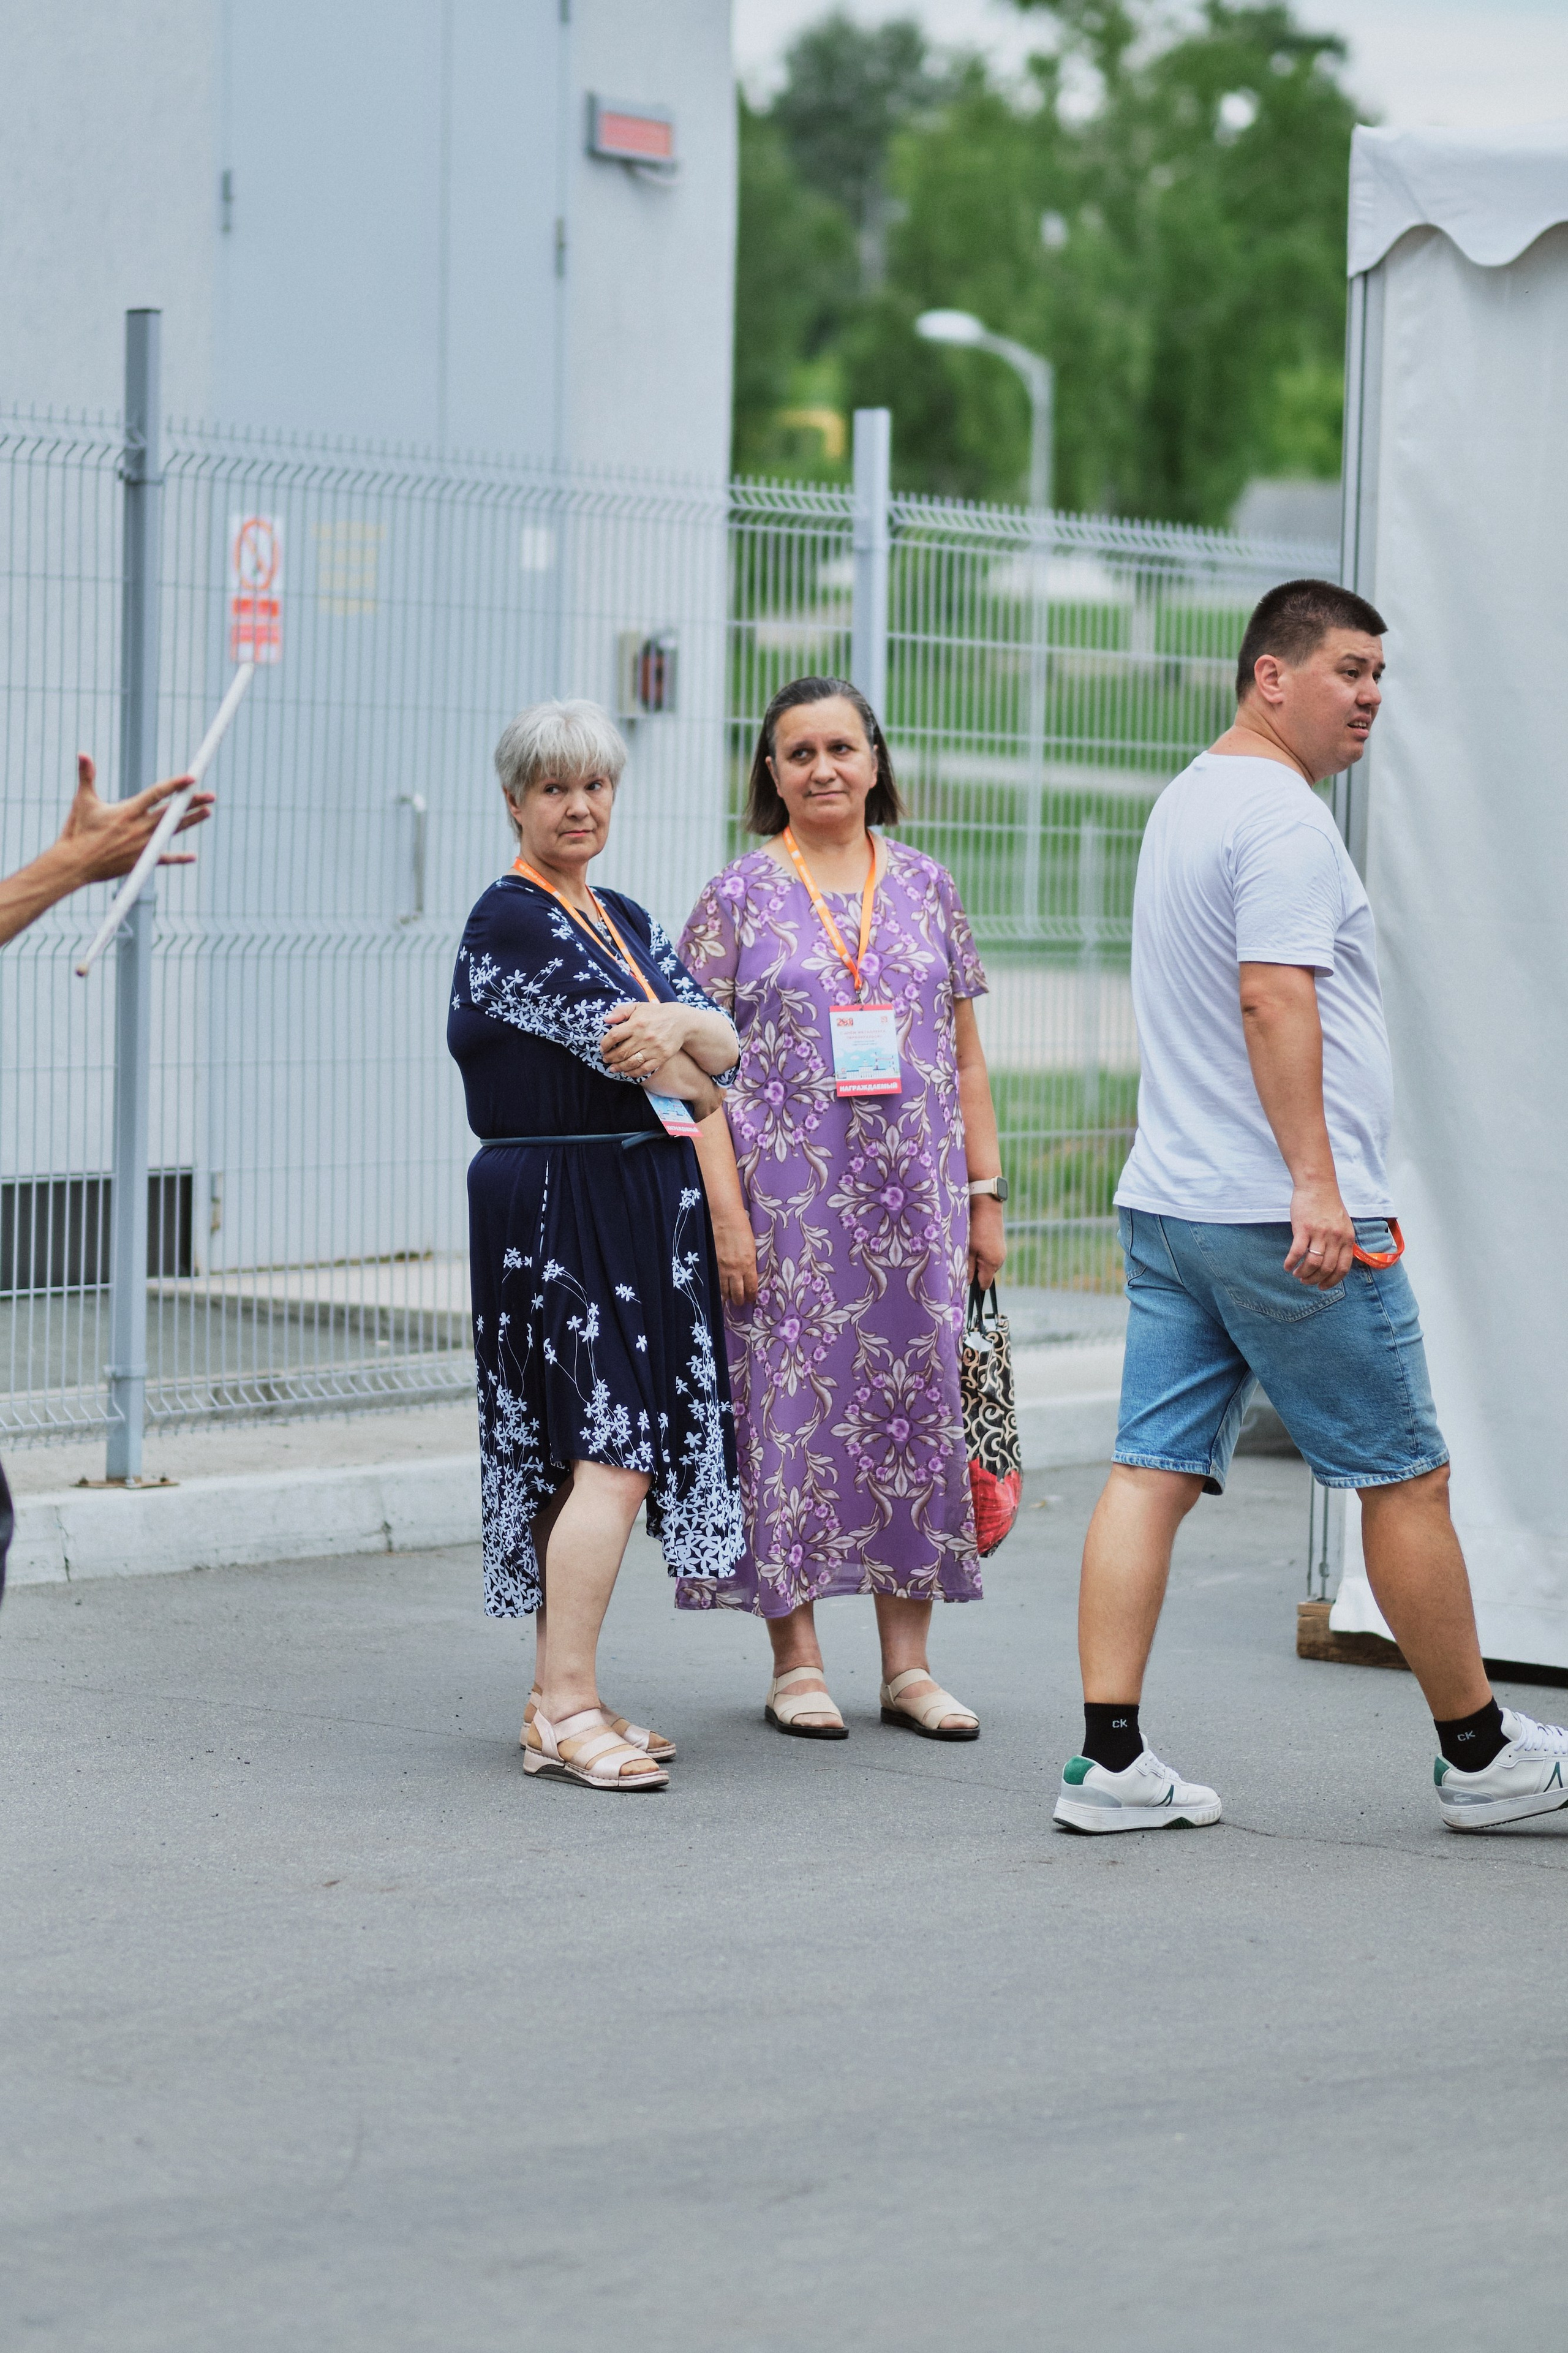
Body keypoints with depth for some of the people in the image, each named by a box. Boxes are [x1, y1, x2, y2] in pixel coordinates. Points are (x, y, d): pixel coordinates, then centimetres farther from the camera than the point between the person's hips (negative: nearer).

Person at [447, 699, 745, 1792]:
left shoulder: (627, 922, 17)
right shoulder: (511, 921, -8)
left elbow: (723, 1045, 4)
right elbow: (628, 1054, -14)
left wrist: (678, 1025, -17)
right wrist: (697, 1084, 3)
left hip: (640, 1209, 8)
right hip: (557, 1203, -8)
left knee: (591, 1458, 8)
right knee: (613, 1453, -15)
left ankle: (562, 1701, 13)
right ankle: (565, 1709, -13)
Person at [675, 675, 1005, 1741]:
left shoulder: (926, 886, 10)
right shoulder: (738, 897, 0)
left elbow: (967, 1057, 13)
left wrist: (985, 1193, 8)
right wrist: (725, 1210, -11)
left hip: (914, 1196, 3)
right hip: (787, 1196, -3)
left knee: (917, 1400, 4)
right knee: (791, 1399, -1)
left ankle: (909, 1663, 12)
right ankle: (797, 1661, 9)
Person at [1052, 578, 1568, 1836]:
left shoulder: (1187, 800, 20)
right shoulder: (1283, 815, -13)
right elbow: (1276, 997, -23)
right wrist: (1317, 1184, -26)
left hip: (1168, 1203, 9)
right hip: (1282, 1216, -9)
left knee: (1155, 1469, 3)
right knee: (1406, 1477, 2)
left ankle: (1111, 1760, -2)